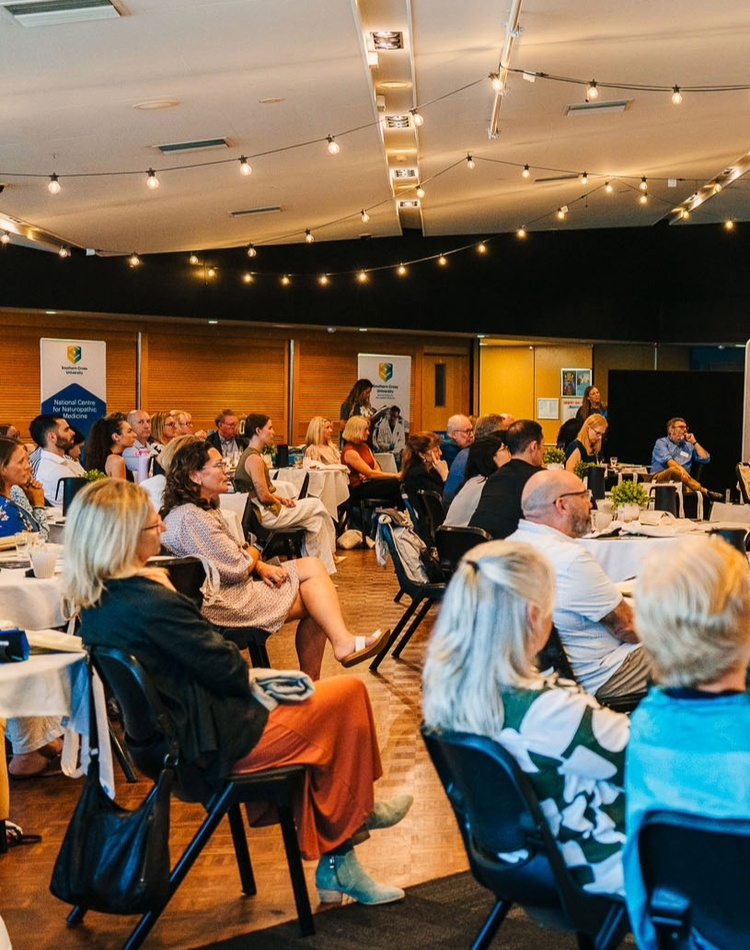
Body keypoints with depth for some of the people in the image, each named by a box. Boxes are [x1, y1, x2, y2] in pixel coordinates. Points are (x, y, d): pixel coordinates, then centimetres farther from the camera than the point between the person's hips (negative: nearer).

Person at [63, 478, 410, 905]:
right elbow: (228, 670, -20)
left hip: (167, 738, 10)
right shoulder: (151, 606, -29)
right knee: (349, 693, 6)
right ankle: (359, 815, 29)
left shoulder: (96, 604, 0)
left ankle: (333, 863, 27)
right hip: (219, 745, -10)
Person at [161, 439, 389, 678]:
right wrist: (253, 554, 2)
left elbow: (234, 551, 17)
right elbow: (236, 569, -21)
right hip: (224, 603, -10)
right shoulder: (190, 518, -21)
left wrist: (260, 567, -3)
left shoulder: (206, 508, 14)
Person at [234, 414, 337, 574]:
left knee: (315, 518, 12)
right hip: (265, 515, -10)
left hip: (259, 511, 10)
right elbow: (264, 497, -21)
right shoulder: (255, 459, -20)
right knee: (315, 505, 2)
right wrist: (279, 501, -3)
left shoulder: (248, 455, 13)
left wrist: (280, 498, 7)